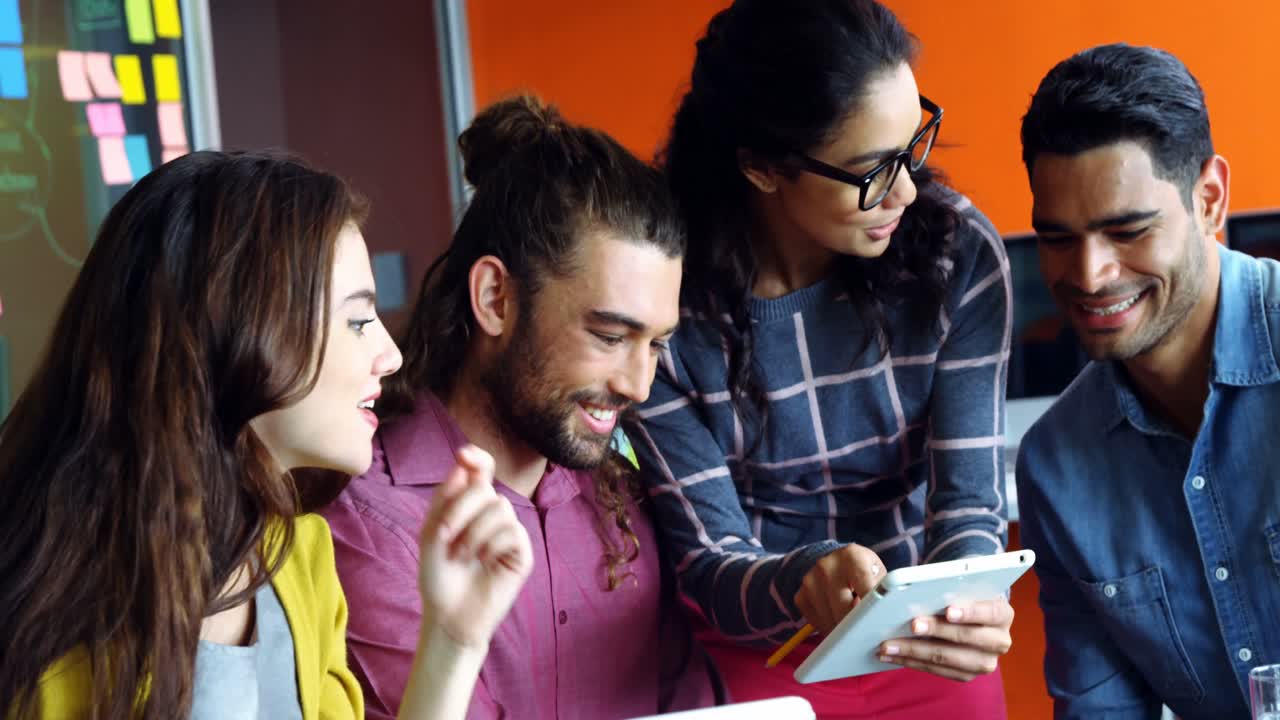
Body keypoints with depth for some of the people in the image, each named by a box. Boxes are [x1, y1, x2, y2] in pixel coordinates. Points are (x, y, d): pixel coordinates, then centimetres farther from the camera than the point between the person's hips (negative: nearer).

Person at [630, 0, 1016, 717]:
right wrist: (800, 581, -39)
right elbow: (706, 560, -17)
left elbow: (969, 501, -14)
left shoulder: (957, 251, -15)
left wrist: (967, 603, -35)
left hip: (929, 658, 2)